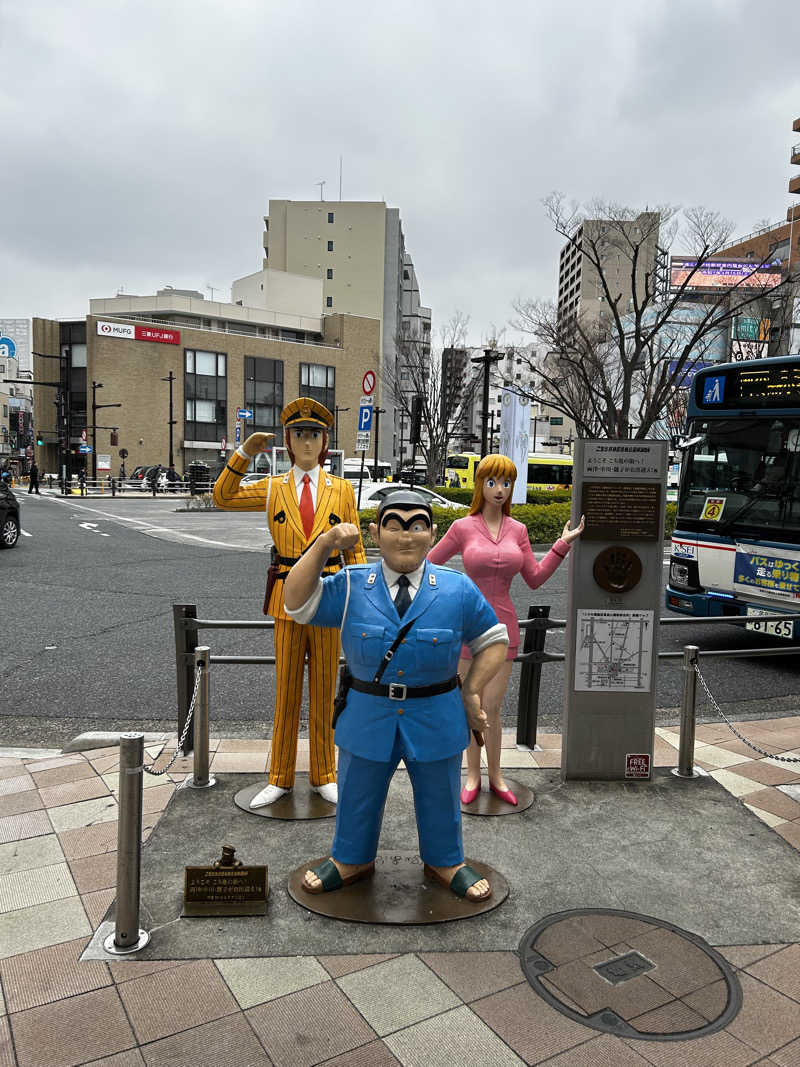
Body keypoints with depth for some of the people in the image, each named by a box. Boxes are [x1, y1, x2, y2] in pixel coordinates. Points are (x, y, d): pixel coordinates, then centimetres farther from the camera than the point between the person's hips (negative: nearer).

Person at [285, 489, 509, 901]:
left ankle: (445, 862, 44)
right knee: (358, 794, 18)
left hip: (436, 718, 0)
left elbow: (494, 639, 3)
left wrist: (472, 691, -5)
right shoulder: (350, 587, -6)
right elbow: (296, 603, -11)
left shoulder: (459, 590, -6)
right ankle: (352, 859, 44)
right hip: (368, 716, 1)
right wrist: (323, 545, -19)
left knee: (439, 796, 18)